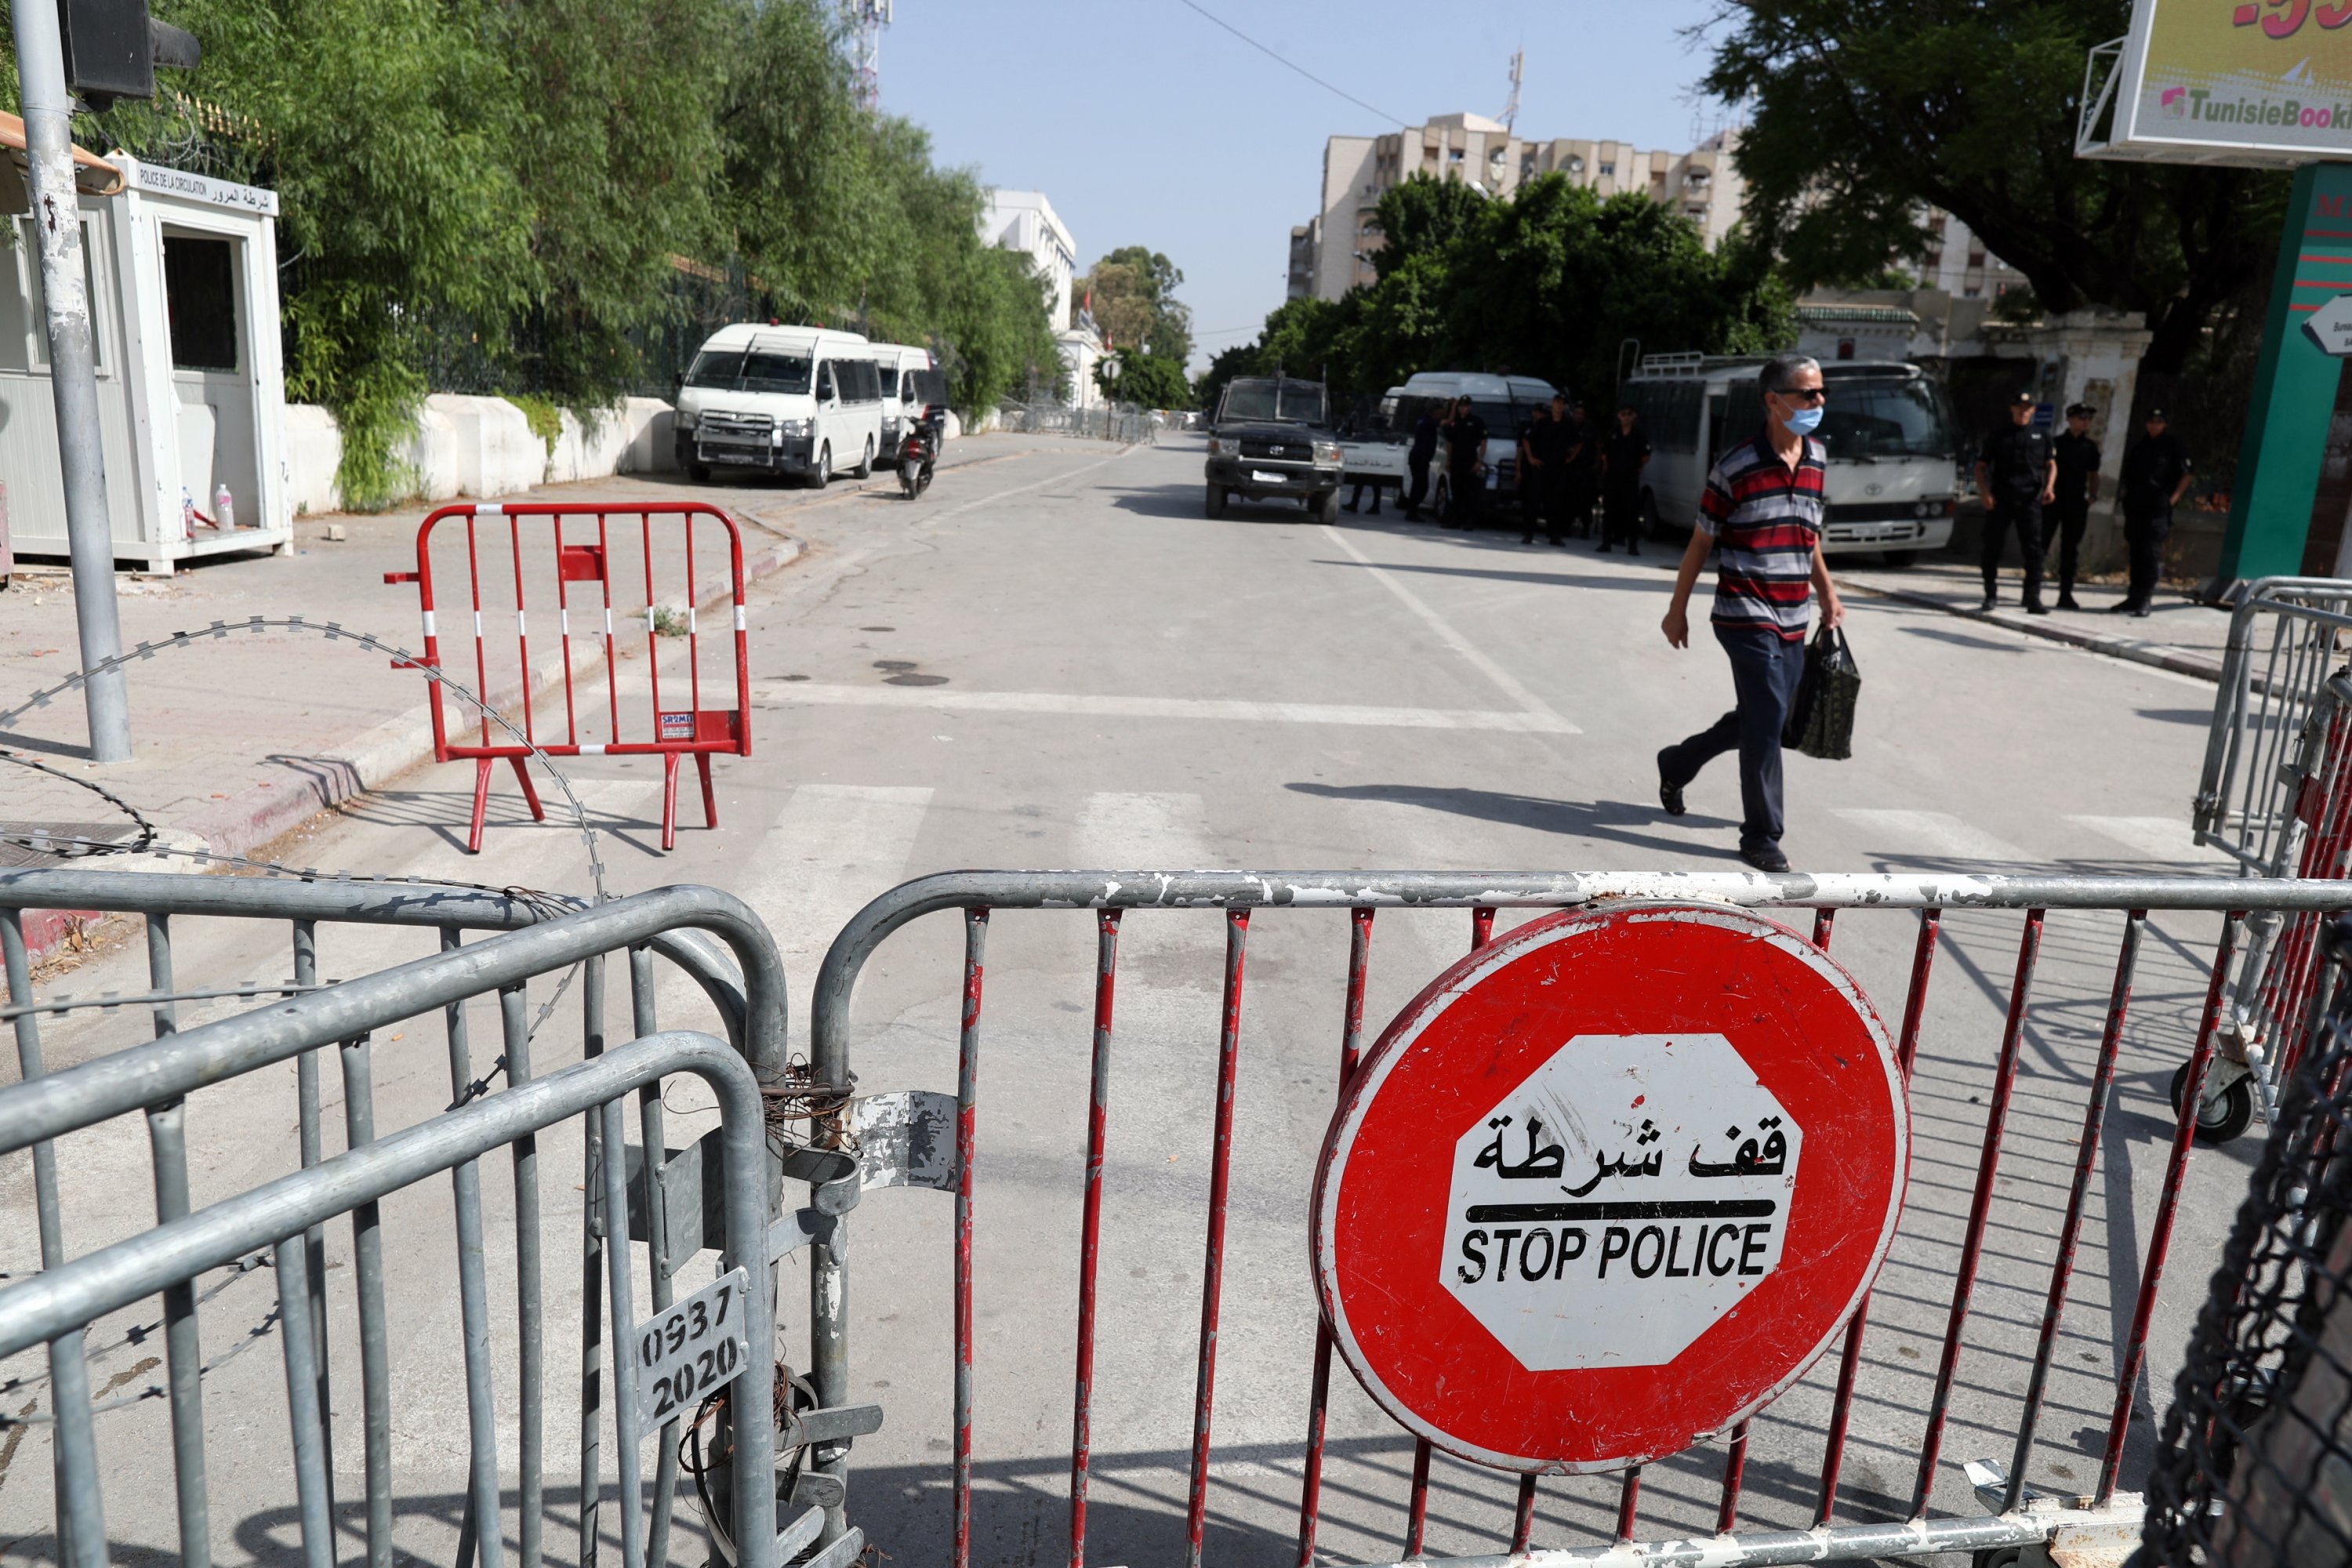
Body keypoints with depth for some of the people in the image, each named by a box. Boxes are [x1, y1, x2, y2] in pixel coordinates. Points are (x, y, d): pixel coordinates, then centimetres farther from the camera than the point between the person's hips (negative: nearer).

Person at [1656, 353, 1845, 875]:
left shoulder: (1817, 459, 10)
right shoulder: (1736, 466, -10)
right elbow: (1701, 542, -3)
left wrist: (1827, 593, 19)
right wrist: (1677, 609, 0)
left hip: (1793, 620, 7)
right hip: (1746, 615, -7)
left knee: (1755, 719, 15)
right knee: (1767, 720, -11)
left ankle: (1676, 764, 40)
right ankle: (1762, 837, 1)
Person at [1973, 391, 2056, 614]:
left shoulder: (2040, 437, 13)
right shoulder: (1998, 436, 9)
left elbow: (2051, 464, 16)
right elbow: (1981, 466, 7)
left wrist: (2049, 487, -3)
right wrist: (1985, 493, -7)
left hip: (2030, 500, 1)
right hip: (2000, 500, -1)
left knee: (2034, 550, -5)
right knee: (1992, 548, 2)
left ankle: (2033, 599, -4)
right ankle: (1991, 595, 14)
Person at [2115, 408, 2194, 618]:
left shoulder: (2173, 445, 2)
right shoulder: (2139, 447, 17)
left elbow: (2188, 472, 0)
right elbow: (2128, 475, 23)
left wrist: (2174, 497, -7)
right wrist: (2127, 497, 11)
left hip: (2159, 508, -5)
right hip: (2136, 506, 5)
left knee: (2151, 552, -9)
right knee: (2136, 552, 8)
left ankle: (2144, 600, -9)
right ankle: (2134, 598, 13)